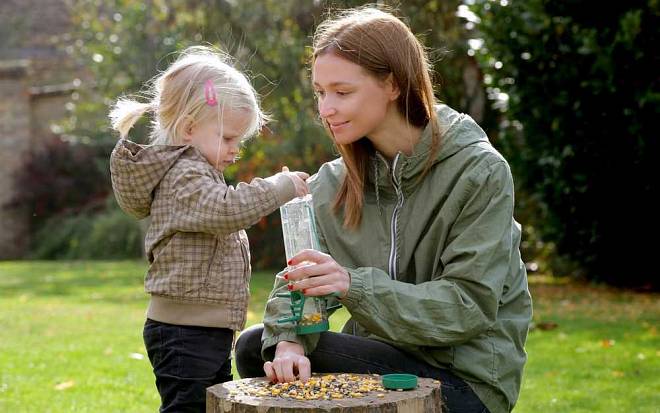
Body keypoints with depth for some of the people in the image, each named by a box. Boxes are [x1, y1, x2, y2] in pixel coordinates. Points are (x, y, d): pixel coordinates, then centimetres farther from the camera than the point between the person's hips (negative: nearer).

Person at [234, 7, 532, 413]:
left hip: (467, 378, -5)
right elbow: (299, 282, -2)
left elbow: (469, 306, -20)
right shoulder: (332, 182, 2)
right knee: (254, 346, -7)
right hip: (382, 356, 6)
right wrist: (289, 340, -25)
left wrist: (354, 285, -32)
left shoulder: (480, 172, -15)